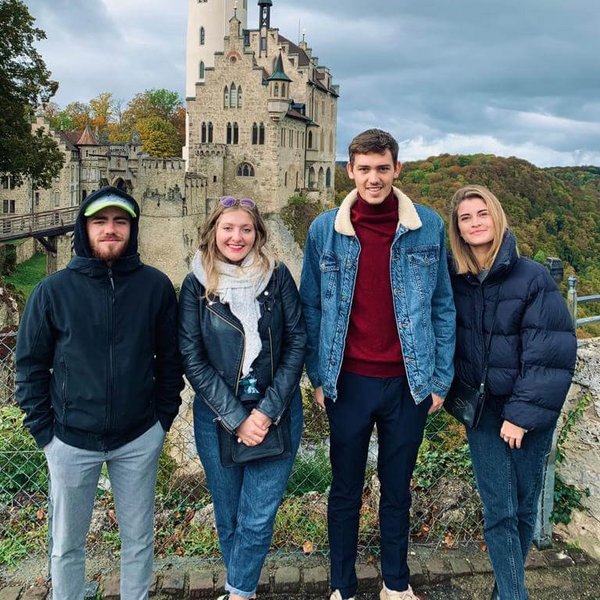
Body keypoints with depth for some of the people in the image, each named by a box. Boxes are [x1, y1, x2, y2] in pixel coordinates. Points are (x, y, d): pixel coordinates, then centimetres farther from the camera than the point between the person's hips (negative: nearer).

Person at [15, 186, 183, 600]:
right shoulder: (53, 291, -7)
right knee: (67, 544, 16)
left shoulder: (156, 286, -5)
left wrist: (164, 416, 2)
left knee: (139, 538, 16)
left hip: (139, 439, 1)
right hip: (72, 442, 0)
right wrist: (44, 430, -2)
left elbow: (170, 357, 3)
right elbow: (31, 364, -1)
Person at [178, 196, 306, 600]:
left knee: (259, 518, 1)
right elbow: (192, 358, -5)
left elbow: (297, 342, -3)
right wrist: (236, 418, -12)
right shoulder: (196, 285, -2)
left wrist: (269, 409, -11)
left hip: (277, 413, 0)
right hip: (217, 416, 1)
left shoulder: (278, 277, -1)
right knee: (228, 518, 13)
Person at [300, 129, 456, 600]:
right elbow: (312, 309, 2)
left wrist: (440, 379, 0)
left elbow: (442, 307, 2)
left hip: (410, 382, 1)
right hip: (348, 382, 0)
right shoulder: (325, 230, -3)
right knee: (345, 490, 13)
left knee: (398, 489, 16)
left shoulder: (429, 227, -2)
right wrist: (318, 376, -1)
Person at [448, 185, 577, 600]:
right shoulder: (454, 280, -2)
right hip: (480, 407, 2)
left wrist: (523, 412, -14)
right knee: (499, 510, 0)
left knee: (525, 507, 10)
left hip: (529, 410, -1)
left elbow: (552, 353, -13)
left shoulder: (534, 277, -12)